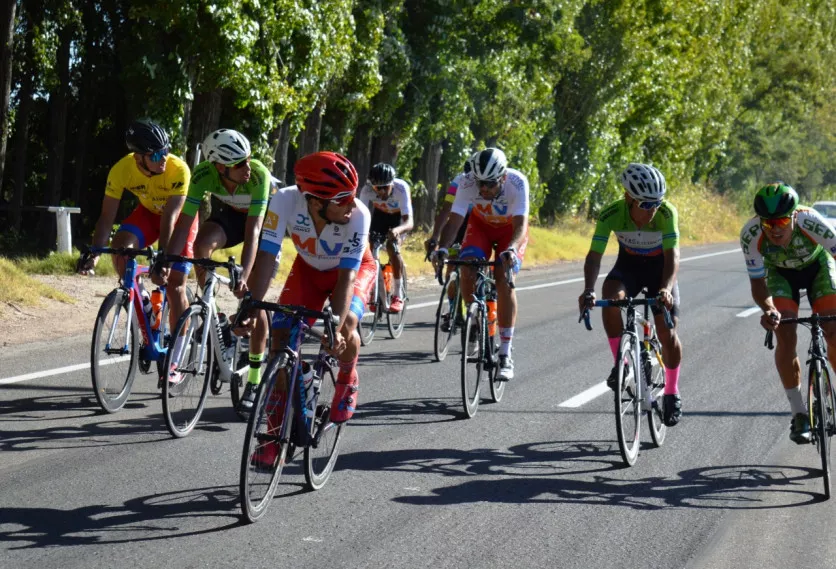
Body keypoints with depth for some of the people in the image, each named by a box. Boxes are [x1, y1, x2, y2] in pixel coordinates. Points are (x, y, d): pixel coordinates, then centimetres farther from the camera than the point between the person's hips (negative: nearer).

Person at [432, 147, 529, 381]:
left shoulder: (517, 182, -35)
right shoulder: (468, 184, -30)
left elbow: (520, 224, -41)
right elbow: (454, 220, -33)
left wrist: (511, 250, -60)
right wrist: (442, 248, -51)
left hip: (510, 229, -2)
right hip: (481, 225, 2)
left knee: (504, 279, -21)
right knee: (467, 271, -23)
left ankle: (505, 355, -17)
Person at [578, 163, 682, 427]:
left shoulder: (667, 212, -31)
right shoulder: (611, 214, -28)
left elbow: (672, 256, -36)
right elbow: (594, 256, -30)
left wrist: (666, 288, -54)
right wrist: (589, 291, -47)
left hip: (660, 267, -1)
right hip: (628, 264, 1)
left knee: (667, 333, -11)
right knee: (610, 297, -32)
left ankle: (672, 393, 13)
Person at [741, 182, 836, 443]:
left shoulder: (811, 223, -39)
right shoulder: (751, 234, -34)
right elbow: (757, 283, -26)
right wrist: (768, 309, -46)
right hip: (781, 273, 1)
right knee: (785, 338, -18)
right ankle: (799, 414, -6)